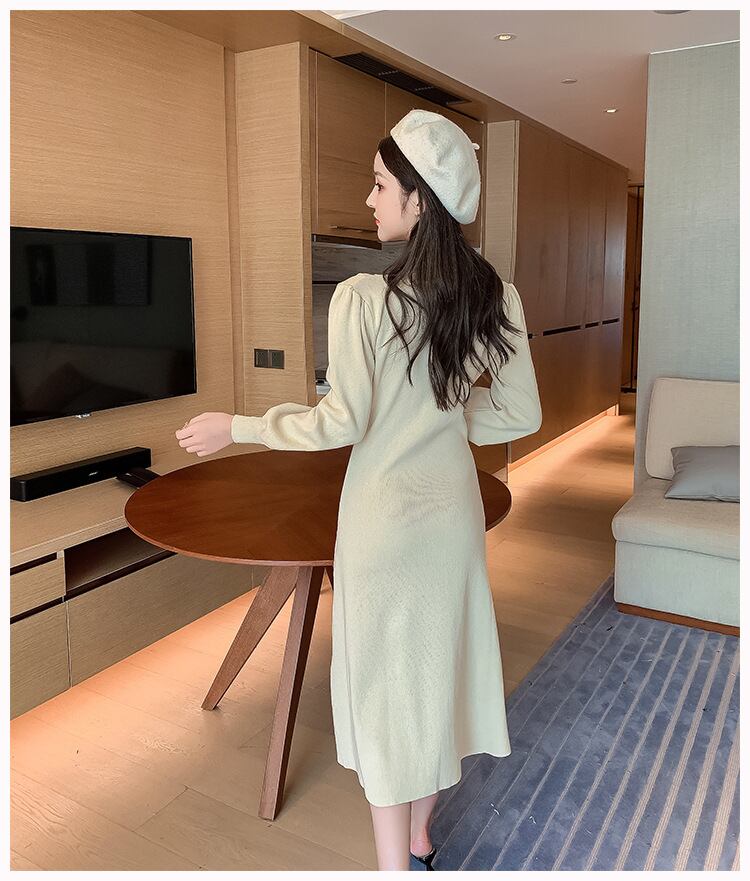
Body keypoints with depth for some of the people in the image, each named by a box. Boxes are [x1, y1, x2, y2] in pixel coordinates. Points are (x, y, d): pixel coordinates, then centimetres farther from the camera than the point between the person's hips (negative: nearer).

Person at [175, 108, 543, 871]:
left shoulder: (361, 298, -19)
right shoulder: (496, 297, -4)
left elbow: (343, 422, -16)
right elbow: (520, 415, 0)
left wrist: (235, 427, -3)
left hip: (385, 517, -5)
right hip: (454, 512, 6)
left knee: (386, 681, 11)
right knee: (437, 665, 20)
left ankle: (395, 863, 29)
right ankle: (420, 843, 41)